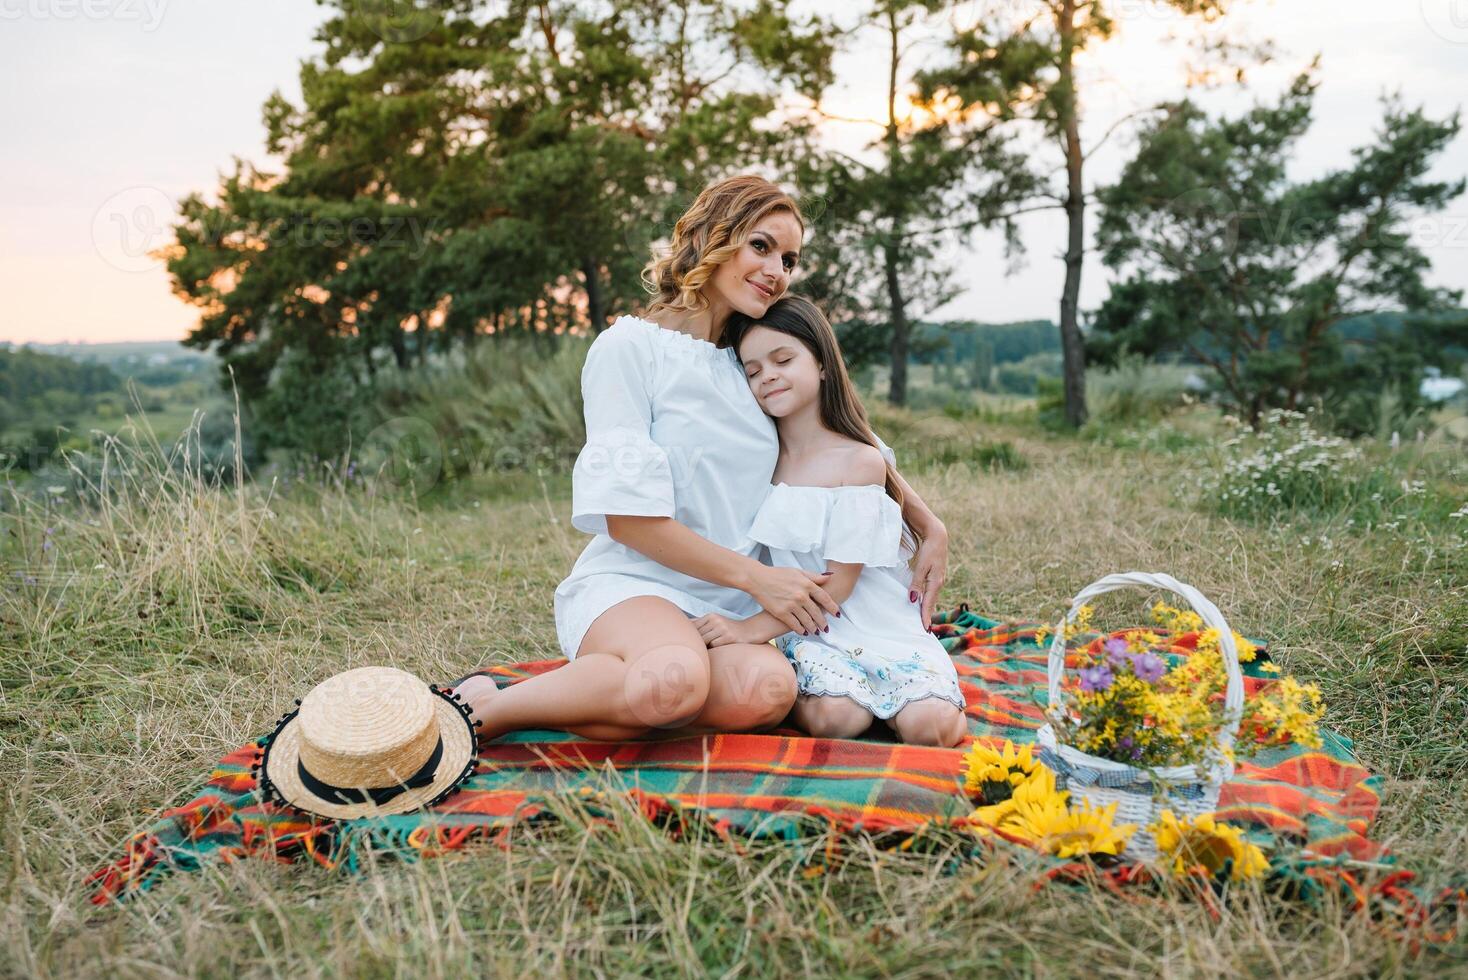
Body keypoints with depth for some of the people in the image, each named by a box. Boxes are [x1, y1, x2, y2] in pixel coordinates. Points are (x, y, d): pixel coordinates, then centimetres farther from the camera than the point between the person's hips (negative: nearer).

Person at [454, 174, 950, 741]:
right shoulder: (630, 346, -5)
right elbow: (627, 516, -11)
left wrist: (931, 528, 13)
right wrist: (756, 577, -11)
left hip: (726, 608, 5)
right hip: (629, 586, -5)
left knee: (767, 689, -32)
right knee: (675, 678, -40)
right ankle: (481, 706, -14)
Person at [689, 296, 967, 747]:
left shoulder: (860, 461, -9)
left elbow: (838, 583, -13)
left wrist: (751, 629, -19)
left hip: (881, 625, -1)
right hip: (806, 631, 2)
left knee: (927, 725, -23)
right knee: (832, 718, -28)